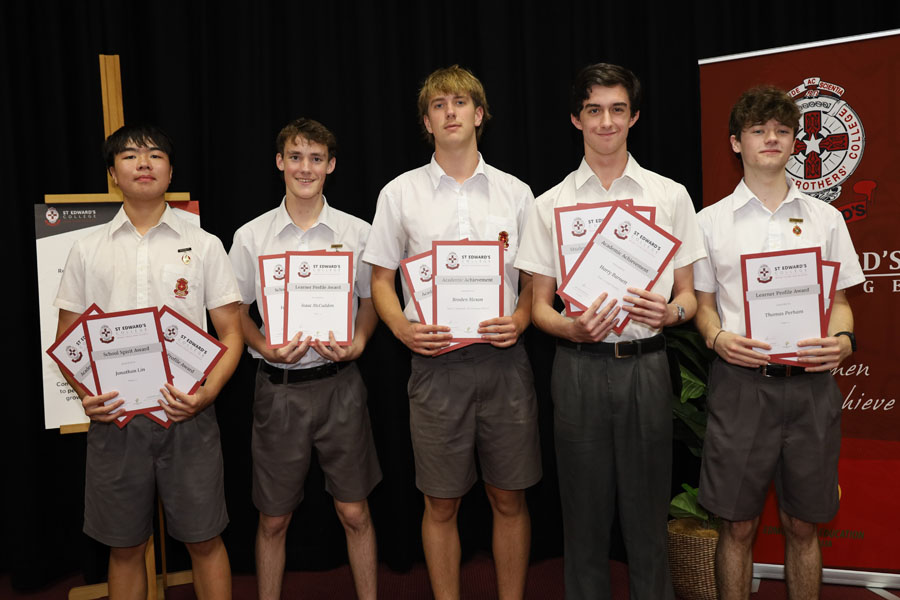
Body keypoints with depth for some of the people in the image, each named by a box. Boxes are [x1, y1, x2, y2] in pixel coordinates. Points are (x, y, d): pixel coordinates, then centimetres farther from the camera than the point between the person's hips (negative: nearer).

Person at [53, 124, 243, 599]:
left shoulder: (204, 245, 4)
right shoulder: (88, 249, 8)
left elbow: (231, 334, 1)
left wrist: (207, 392, -16)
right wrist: (84, 394, -9)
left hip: (187, 416, -1)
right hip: (113, 416, 1)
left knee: (204, 541, 6)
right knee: (125, 547, 12)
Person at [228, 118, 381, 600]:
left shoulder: (357, 232, 1)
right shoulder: (250, 237, 0)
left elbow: (371, 302, 11)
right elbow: (235, 316, 6)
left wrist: (357, 343, -9)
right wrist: (269, 349, -13)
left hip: (339, 382, 0)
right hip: (278, 386, 0)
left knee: (354, 512, 8)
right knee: (273, 519, 11)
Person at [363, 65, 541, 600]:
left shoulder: (515, 192, 8)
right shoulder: (400, 193, 6)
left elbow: (536, 280, 11)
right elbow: (381, 280, 8)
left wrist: (519, 320, -9)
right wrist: (404, 329, -11)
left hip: (504, 360, 1)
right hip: (436, 361, -1)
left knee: (509, 498, 9)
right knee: (442, 504, 8)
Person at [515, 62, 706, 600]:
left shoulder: (670, 196, 7)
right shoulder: (551, 204, 6)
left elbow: (688, 295, 9)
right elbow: (539, 306, 6)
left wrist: (670, 311, -15)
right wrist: (574, 328, -15)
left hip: (646, 364, 0)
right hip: (580, 367, 0)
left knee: (647, 514, 8)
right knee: (585, 514, 9)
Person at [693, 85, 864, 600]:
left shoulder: (825, 217, 11)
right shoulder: (712, 220, 6)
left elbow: (839, 300, 12)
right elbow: (702, 302, 8)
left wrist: (844, 340, -9)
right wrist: (719, 339, -13)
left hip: (811, 383, 2)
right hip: (741, 381, -1)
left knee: (803, 525, 11)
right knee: (739, 525, 5)